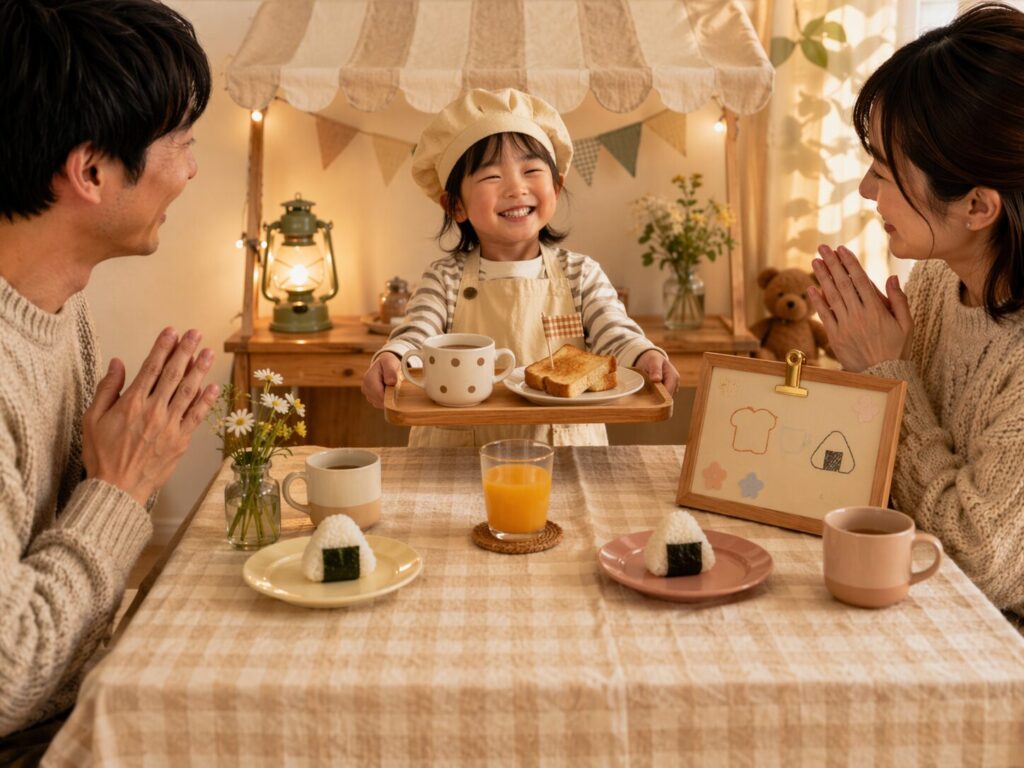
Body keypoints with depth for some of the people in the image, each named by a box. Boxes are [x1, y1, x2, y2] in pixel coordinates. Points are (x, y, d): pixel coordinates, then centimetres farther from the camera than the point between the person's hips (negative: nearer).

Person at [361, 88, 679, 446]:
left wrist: (646, 356, -30)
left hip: (565, 445, 3)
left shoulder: (580, 275, 5)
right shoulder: (445, 280, 3)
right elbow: (415, 338, -8)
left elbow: (616, 336, -7)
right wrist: (390, 359, -32)